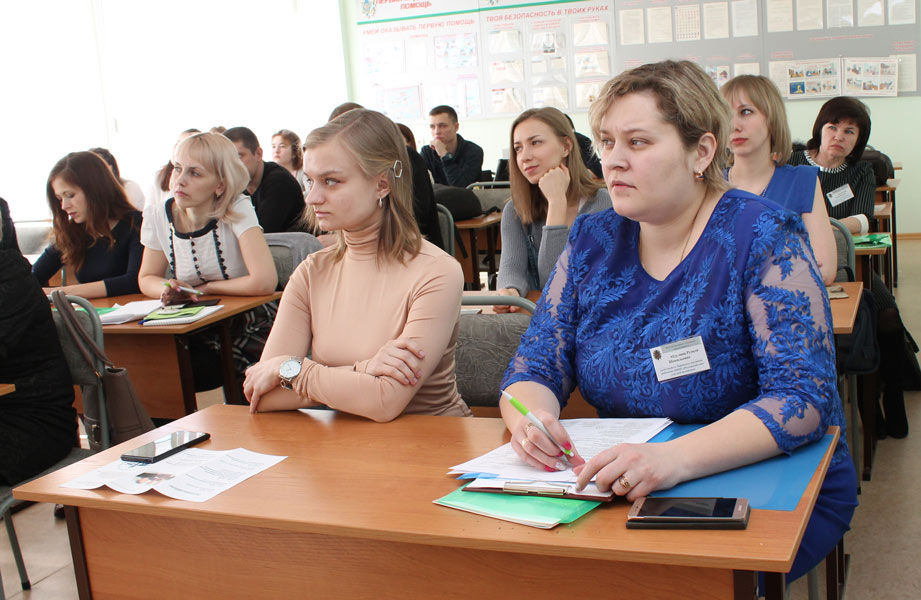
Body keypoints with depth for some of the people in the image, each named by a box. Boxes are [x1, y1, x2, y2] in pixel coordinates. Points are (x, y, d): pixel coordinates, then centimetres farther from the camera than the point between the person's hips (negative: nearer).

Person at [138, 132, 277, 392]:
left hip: (249, 329, -4)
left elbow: (264, 282, -27)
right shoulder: (158, 216, -3)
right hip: (199, 334, 4)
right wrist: (168, 289, -12)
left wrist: (205, 288, -13)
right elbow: (147, 278, 12)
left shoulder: (238, 210, -15)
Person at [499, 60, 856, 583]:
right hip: (625, 493, 4)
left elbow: (805, 395, -21)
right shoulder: (593, 241, 3)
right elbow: (536, 368, 3)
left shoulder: (763, 238, -12)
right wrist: (532, 418, -23)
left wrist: (676, 457, -38)